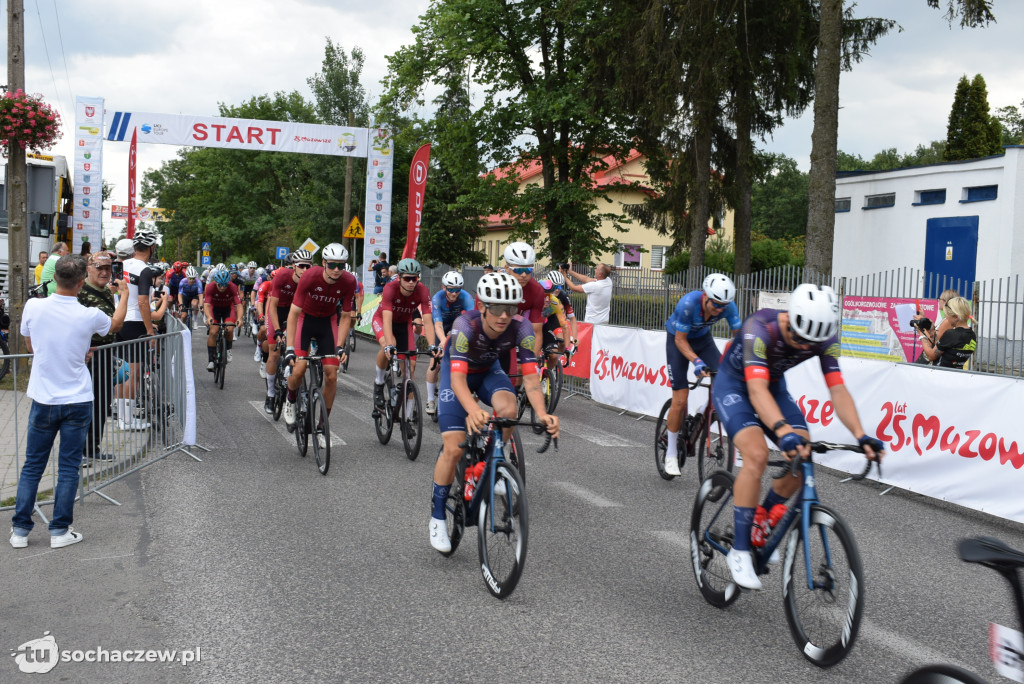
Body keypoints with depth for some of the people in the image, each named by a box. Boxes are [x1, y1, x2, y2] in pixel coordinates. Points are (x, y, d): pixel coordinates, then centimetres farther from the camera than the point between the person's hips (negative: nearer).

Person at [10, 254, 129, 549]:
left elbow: (30, 345, 8)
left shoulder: (33, 307, -10)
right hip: (77, 402, -1)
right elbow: (116, 323, 12)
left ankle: (20, 530, 16)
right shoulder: (90, 316, -13)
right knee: (68, 468, 8)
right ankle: (60, 531, 12)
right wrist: (124, 295, 29)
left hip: (43, 401, 1)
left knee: (32, 466, 12)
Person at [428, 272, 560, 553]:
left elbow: (531, 377, -30)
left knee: (508, 409, -31)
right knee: (453, 448, -14)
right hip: (457, 371, -2)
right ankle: (437, 516, 4)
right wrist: (474, 410, -63)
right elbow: (458, 377, -44)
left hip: (489, 371, 3)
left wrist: (542, 413, -48)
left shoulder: (521, 327, -29)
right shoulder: (466, 324, -37)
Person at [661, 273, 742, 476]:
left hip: (702, 338, 4)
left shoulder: (728, 306, -25)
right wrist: (696, 361, -41)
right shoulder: (688, 303, -36)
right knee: (680, 400, -11)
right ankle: (671, 453, 4)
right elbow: (680, 340, -27)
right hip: (678, 339, -4)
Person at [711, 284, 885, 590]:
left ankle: (761, 521, 13)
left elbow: (838, 390, -22)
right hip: (733, 384, -5)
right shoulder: (759, 329, -36)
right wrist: (784, 431, -60)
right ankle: (739, 551, -17)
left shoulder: (824, 339, -20)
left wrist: (861, 436, -37)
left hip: (774, 385, 6)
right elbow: (757, 389, -46)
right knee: (756, 454, -27)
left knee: (804, 454, -12)